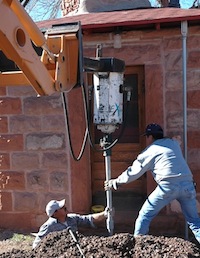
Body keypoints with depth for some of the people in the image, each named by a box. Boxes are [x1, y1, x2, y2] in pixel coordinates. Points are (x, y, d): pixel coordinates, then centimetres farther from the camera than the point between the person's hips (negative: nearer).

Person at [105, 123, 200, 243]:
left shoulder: (149, 151, 6)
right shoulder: (174, 143, 19)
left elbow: (133, 172, 11)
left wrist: (116, 181, 24)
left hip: (169, 186, -4)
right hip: (188, 184, 5)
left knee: (145, 215, 10)